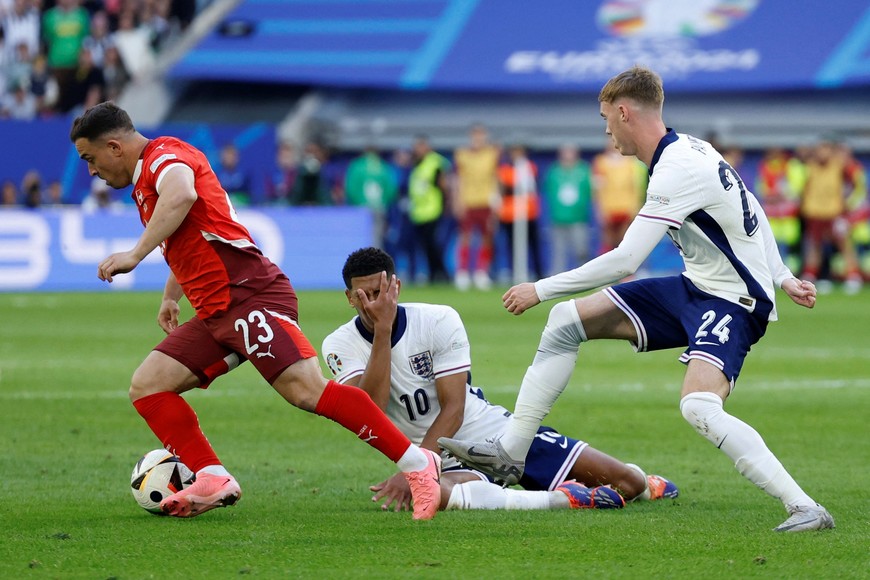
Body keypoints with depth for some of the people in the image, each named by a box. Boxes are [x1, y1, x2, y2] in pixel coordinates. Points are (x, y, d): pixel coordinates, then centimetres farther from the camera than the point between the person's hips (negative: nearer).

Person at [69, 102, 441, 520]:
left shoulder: (163, 154, -5)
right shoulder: (146, 181, 25)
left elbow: (181, 195, -29)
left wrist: (134, 255, -26)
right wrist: (170, 297, 44)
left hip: (249, 293, -11)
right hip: (215, 313, 11)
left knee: (307, 391, -22)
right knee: (147, 386, 1)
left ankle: (416, 463, -19)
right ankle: (212, 480, -11)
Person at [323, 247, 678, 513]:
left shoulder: (439, 321, -8)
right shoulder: (340, 346, -7)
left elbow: (452, 409, -14)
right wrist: (383, 330, -28)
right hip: (449, 462, -1)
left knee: (626, 482, -6)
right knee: (436, 495, -43)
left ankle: (645, 485, 35)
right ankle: (562, 499, -30)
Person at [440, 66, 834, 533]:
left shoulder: (678, 171, -25)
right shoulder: (689, 150, 5)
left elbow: (625, 260, -28)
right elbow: (751, 212, 17)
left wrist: (541, 289, -21)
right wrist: (780, 277, 23)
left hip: (732, 303, -10)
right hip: (695, 286, 10)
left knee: (698, 408, -34)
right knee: (566, 320, 8)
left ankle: (805, 508, -30)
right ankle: (509, 452, 13)